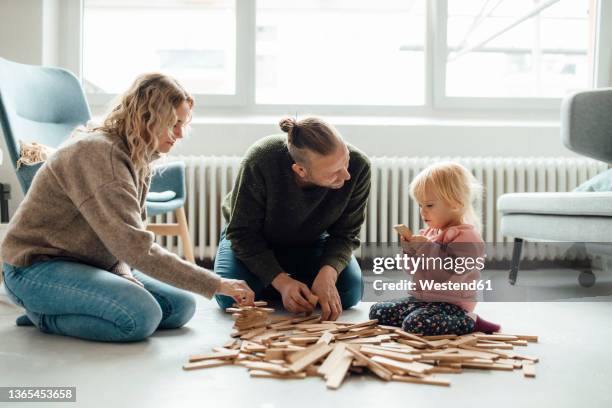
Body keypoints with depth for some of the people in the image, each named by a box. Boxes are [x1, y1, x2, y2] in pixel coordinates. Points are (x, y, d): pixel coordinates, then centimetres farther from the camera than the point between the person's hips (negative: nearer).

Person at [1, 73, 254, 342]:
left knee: (181, 306, -4)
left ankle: (58, 309, 4)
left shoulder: (137, 156, 5)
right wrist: (217, 284, -29)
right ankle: (46, 317, -4)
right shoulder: (97, 153, -25)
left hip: (87, 264, 9)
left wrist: (123, 272, -12)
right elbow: (135, 247, -31)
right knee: (141, 315, -29)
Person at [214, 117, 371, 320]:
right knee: (231, 296, -27)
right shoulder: (261, 161, -36)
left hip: (309, 242, 2)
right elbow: (242, 234, -26)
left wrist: (328, 273, -38)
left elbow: (345, 234, -17)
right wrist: (282, 282, -38)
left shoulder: (358, 166, -29)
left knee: (349, 291, -22)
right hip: (256, 241, -1)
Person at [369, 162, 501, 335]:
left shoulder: (467, 236, -13)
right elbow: (415, 269, 17)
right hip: (420, 297, 9)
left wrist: (427, 247, -25)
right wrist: (409, 248, -2)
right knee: (377, 311, 4)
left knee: (415, 323, -33)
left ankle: (470, 321, -9)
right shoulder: (428, 233, 14)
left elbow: (452, 272, -26)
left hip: (450, 303, -9)